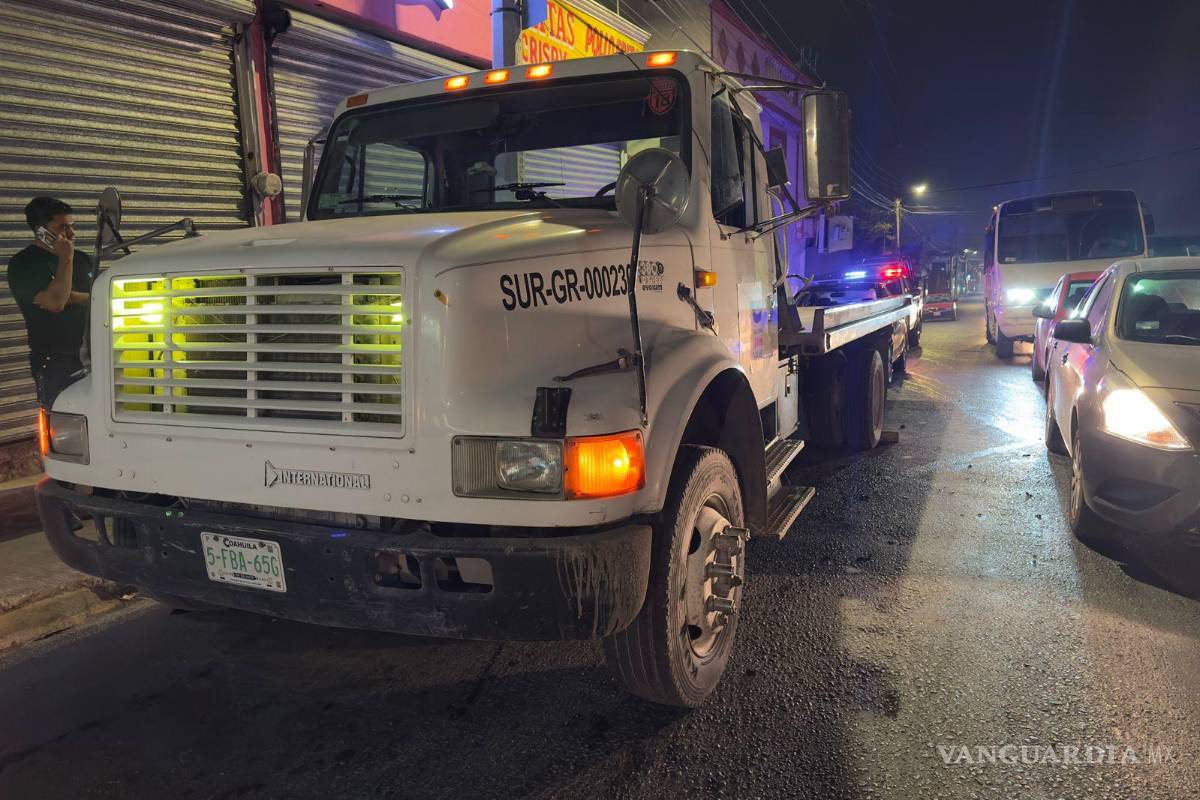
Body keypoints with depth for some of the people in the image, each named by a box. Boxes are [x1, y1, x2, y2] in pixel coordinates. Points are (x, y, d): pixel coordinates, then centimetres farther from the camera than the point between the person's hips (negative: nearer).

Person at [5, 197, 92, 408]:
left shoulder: (81, 259, 15)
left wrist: (71, 297, -8)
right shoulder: (24, 264, -4)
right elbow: (55, 302, -18)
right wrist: (66, 259, -13)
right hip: (56, 363, -5)